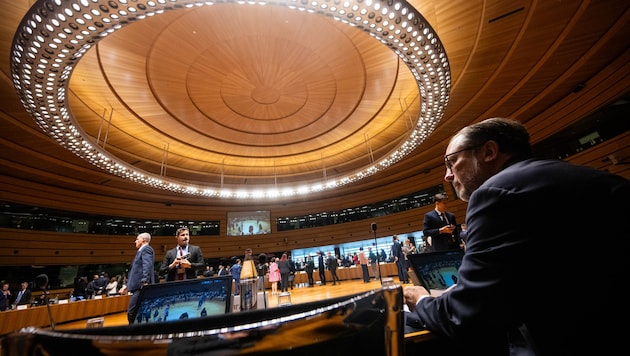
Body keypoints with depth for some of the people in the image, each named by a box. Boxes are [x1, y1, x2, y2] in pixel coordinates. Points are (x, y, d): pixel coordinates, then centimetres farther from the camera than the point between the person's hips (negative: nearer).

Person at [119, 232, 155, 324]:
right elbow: (134, 270, 27)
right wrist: (127, 285, 25)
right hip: (138, 286, 10)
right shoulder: (141, 251, 25)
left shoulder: (146, 249, -6)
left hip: (141, 287, -10)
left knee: (131, 313, -9)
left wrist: (145, 282, -30)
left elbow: (147, 266, -21)